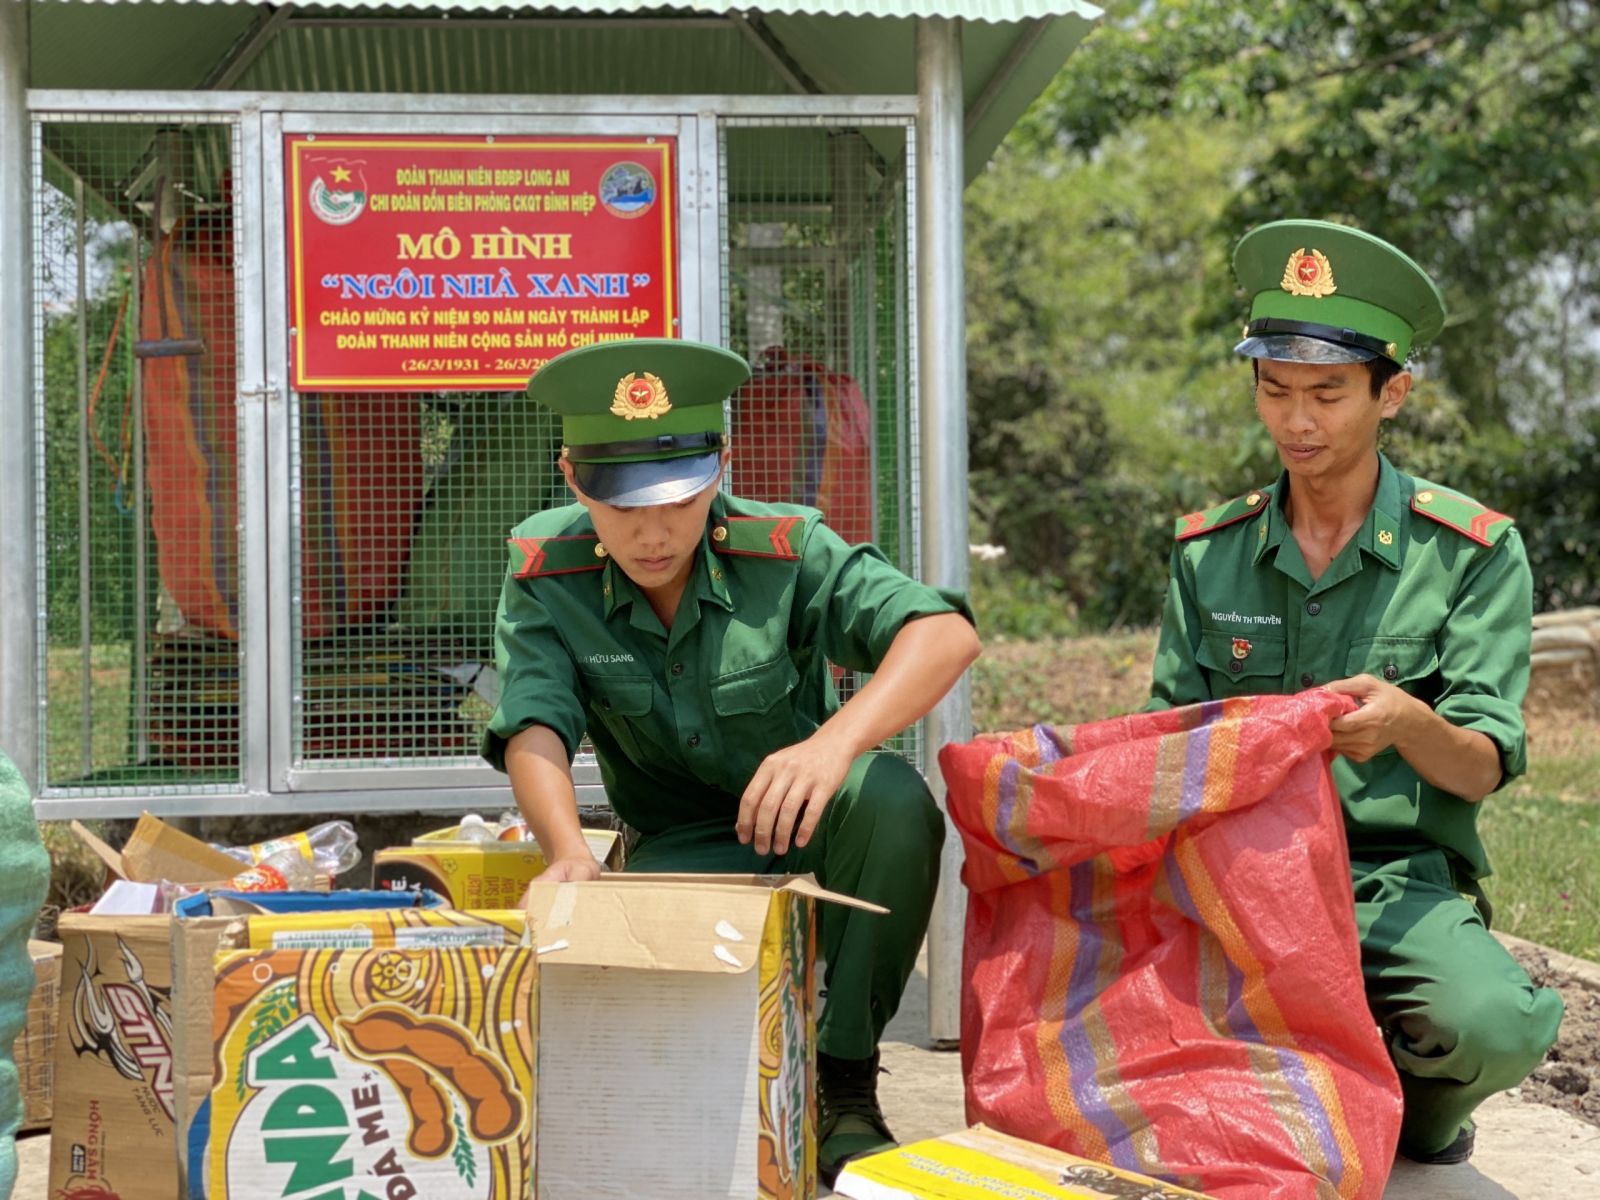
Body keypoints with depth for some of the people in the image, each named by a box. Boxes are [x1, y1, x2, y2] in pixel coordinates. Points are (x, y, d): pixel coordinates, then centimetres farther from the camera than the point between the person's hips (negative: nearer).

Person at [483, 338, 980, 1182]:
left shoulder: (784, 551, -18)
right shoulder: (545, 577, -12)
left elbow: (945, 632, -31)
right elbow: (535, 726, -25)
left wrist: (836, 740, -50)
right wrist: (569, 852, -47)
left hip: (806, 826, -1)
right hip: (682, 850, 1)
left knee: (893, 799, -34)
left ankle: (844, 1081, -15)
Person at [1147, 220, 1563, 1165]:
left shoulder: (1474, 550, 0)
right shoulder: (1209, 553, 10)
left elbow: (1483, 768, -7)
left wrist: (1404, 723, -30)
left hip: (1402, 877, -1)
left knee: (1495, 1026, -34)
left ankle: (1418, 1115, 8)